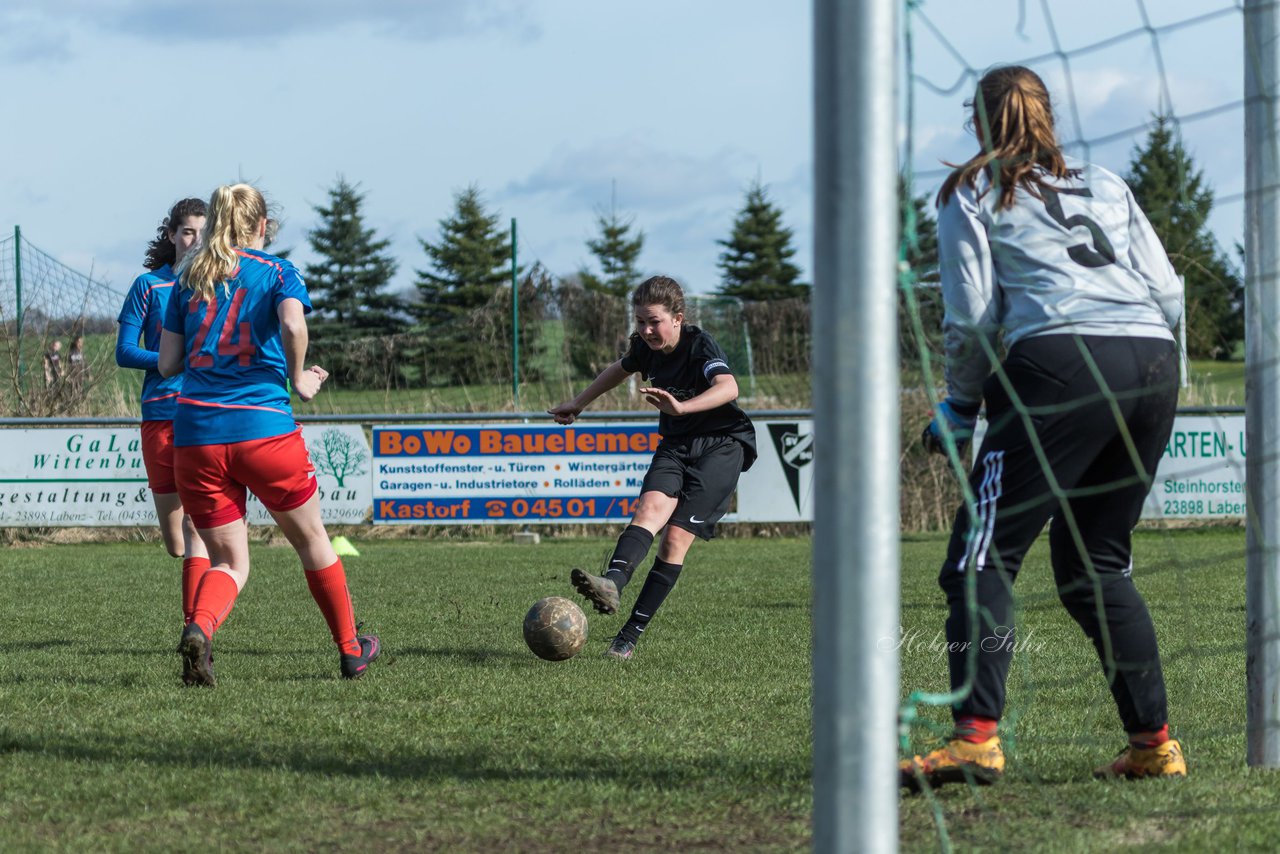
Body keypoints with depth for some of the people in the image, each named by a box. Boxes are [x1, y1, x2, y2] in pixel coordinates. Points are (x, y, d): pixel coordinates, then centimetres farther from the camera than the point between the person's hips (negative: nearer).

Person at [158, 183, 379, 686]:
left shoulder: (189, 278, 13)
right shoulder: (277, 272, 3)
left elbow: (167, 363, 11)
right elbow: (294, 324, -18)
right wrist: (297, 379, -3)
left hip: (195, 432, 3)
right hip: (263, 429, -3)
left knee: (229, 562, 8)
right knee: (310, 537, 18)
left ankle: (199, 629, -24)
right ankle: (351, 650, 30)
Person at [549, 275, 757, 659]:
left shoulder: (701, 345, -19)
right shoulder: (646, 347, 3)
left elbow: (728, 387, -39)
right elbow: (622, 368, 28)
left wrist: (681, 407, -54)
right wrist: (579, 403, 35)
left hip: (722, 444, -5)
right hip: (676, 444, 5)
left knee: (677, 535, -16)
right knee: (652, 505, -25)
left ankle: (632, 633, -15)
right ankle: (612, 583, -51)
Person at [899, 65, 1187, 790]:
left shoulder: (971, 195, 13)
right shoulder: (1106, 184, 26)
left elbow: (971, 316, 4)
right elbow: (1169, 292, 18)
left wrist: (960, 405, 16)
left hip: (1060, 362, -5)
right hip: (1154, 364, 5)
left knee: (983, 557, -6)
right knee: (1096, 562, 16)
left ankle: (977, 736, -23)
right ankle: (1154, 743, 11)